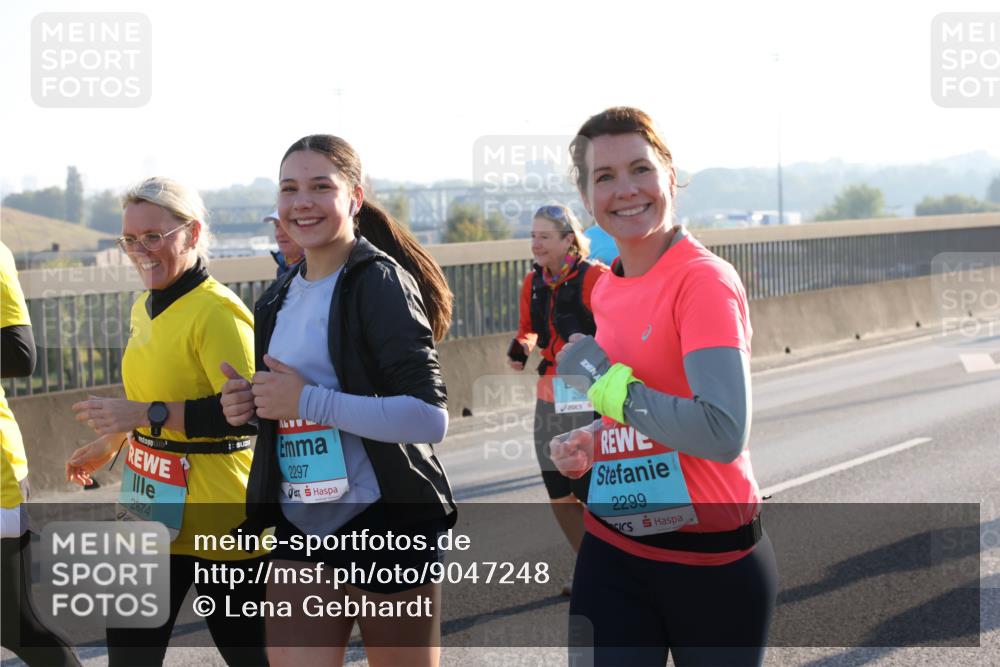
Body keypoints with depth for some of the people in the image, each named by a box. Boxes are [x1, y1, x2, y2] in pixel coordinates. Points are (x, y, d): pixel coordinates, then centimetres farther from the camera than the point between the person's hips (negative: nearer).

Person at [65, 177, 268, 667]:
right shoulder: (145, 308, 11)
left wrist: (146, 415, -26)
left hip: (216, 520, -8)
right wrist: (114, 442, 26)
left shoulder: (216, 310, -18)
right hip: (155, 516, 8)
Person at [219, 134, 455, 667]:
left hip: (388, 522, -6)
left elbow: (429, 418, -21)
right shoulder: (280, 298, 12)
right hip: (302, 528, 6)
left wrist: (307, 401, -22)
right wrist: (248, 405, 2)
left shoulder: (380, 282, -12)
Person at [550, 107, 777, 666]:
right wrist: (589, 444, 2)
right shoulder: (605, 290, 6)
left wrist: (607, 383, -20)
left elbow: (724, 434, -28)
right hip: (612, 557, 6)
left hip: (712, 562, -6)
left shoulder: (705, 280, -16)